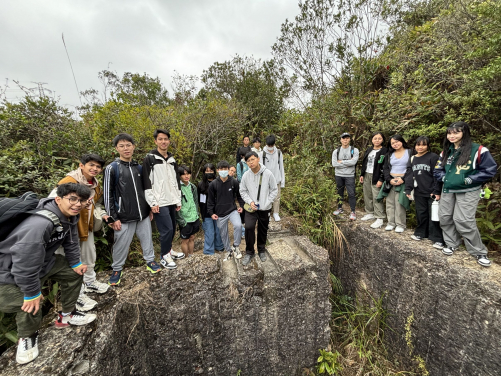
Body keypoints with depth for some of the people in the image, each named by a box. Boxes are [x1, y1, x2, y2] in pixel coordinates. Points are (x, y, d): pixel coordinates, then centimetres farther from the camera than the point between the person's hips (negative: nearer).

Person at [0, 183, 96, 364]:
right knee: (31, 305, -14)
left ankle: (66, 315, 28)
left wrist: (75, 263, 9)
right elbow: (25, 265, -31)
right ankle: (27, 337, 21)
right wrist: (32, 293, -20)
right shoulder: (39, 225, -40)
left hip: (44, 260, 8)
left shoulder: (69, 216, -11)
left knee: (74, 273, 9)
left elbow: (71, 241, 5)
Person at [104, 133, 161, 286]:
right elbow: (108, 195, -6)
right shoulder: (112, 168, -5)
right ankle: (117, 269, 30)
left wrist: (150, 209, 14)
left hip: (143, 215, 4)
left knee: (147, 239, 14)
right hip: (124, 217, -4)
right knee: (121, 244, 8)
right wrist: (113, 218, -9)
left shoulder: (139, 167, 9)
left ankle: (150, 261, 34)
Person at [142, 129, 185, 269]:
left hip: (172, 202, 7)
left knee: (172, 228, 14)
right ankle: (164, 257, 13)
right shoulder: (149, 159, -6)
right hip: (160, 203, -6)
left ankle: (168, 250, 34)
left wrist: (178, 200, 13)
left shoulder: (172, 160, 13)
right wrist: (152, 203, -14)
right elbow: (147, 183, -10)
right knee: (167, 229, -6)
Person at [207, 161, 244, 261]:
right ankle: (228, 251, 37)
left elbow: (239, 195, 9)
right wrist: (211, 212, -1)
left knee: (238, 225, -25)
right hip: (220, 213, 1)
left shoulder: (234, 182, -4)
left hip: (232, 210, -1)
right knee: (223, 234, 12)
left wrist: (241, 206, 0)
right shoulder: (213, 184, -4)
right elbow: (210, 200, 3)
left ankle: (235, 246, -1)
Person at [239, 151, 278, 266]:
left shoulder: (268, 173, -10)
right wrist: (250, 202, -10)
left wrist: (267, 203, -10)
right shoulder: (246, 176, -6)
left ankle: (261, 250, 39)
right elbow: (243, 191, 5)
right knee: (249, 227, -16)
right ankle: (249, 252, 7)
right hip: (251, 208, 0)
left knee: (263, 230, 14)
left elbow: (274, 190, -2)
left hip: (265, 209, 0)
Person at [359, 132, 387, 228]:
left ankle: (380, 218, -1)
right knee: (367, 195, 11)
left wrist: (381, 180, -16)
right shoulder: (368, 150, 14)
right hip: (366, 175, 7)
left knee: (376, 197, -8)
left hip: (375, 177, -6)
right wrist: (362, 174, 12)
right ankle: (370, 213, 25)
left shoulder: (384, 151, -6)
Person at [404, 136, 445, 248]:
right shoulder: (412, 159, 9)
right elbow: (409, 175, 7)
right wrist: (408, 189, 0)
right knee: (421, 214, 13)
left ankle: (437, 239, 9)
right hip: (419, 193, 4)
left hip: (431, 193, -4)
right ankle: (421, 233, 27)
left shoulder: (433, 157, -5)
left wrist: (436, 191, -13)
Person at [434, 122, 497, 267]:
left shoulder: (478, 150, -8)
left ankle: (479, 252, 11)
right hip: (448, 190, 6)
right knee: (445, 217, 8)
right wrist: (444, 177, -2)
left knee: (463, 220, -9)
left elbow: (490, 170, -8)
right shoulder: (446, 151, 9)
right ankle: (451, 243, 26)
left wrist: (468, 180, -15)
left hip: (468, 192, -5)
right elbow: (438, 169, 17)